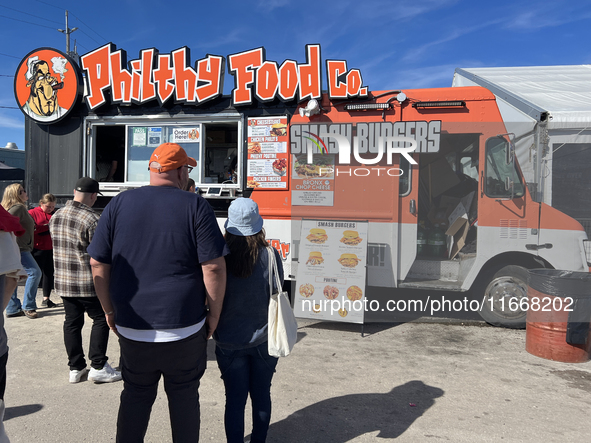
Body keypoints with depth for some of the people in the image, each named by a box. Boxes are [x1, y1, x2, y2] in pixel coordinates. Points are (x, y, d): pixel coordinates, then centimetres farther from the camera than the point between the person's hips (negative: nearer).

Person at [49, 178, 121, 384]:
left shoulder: (55, 216, 7)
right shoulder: (92, 219, -18)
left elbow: (57, 245, 16)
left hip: (63, 281, 7)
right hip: (88, 282, -7)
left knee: (72, 322, 13)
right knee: (101, 320, 5)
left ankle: (75, 368, 19)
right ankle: (98, 367, 5)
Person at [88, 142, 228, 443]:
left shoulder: (119, 204, 1)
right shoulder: (195, 206, -8)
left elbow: (98, 264, 3)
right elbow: (214, 267, -13)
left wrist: (110, 310, 13)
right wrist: (214, 315, -1)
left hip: (131, 327, 3)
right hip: (184, 327, -2)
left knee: (135, 396, 19)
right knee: (184, 395, 16)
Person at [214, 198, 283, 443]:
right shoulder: (271, 256, -14)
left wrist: (214, 329, 12)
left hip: (229, 342, -1)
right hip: (263, 339, 1)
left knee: (235, 399, 11)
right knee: (261, 395, 19)